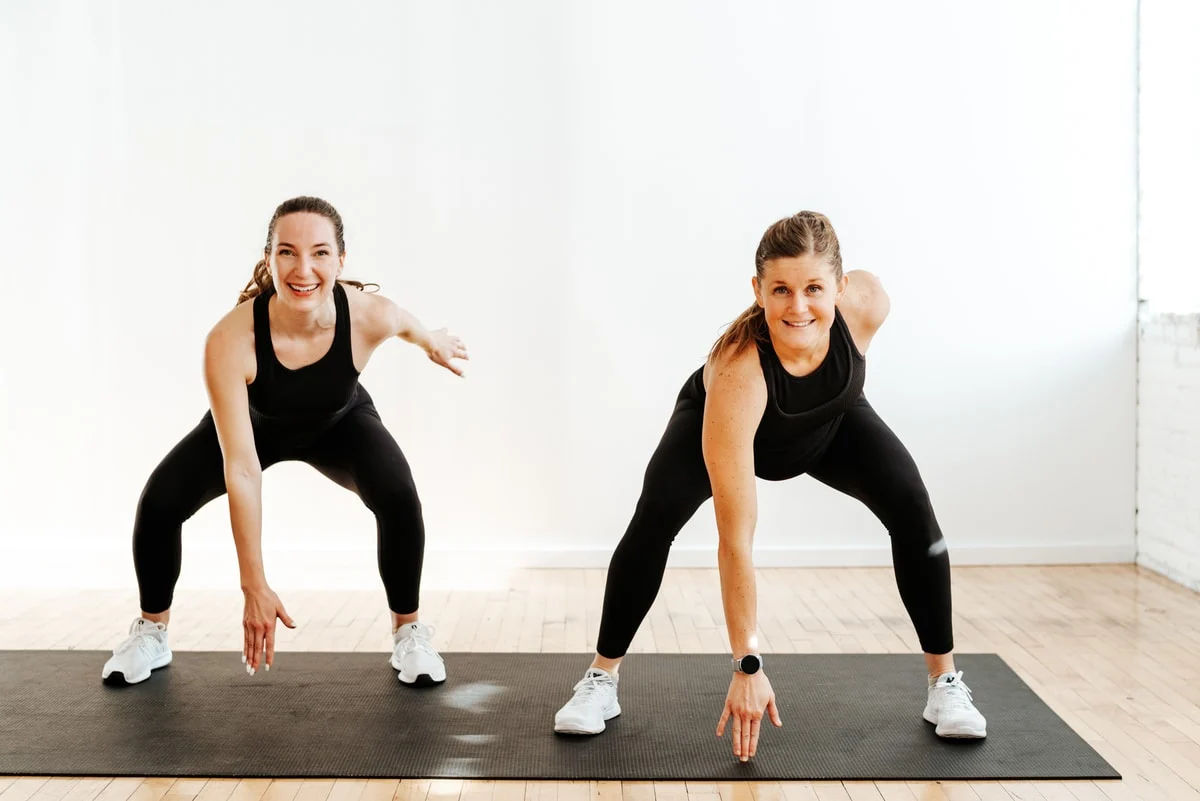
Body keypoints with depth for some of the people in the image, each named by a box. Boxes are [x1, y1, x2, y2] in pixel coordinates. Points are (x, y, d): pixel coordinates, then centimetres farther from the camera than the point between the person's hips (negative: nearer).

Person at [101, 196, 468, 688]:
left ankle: (409, 632, -2)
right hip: (252, 424, 0)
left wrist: (434, 344, 15)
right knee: (160, 501, -18)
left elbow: (408, 324, -8)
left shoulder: (369, 316, -36)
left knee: (398, 495, -26)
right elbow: (241, 469, -38)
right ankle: (151, 632, 11)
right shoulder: (229, 340, -41)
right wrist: (254, 585, -38)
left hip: (339, 423, 1)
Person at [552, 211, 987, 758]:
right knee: (654, 518, -27)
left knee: (911, 506, -19)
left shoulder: (867, 302, -36)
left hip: (831, 424, 3)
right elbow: (735, 538, -42)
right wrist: (747, 665, -40)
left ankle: (944, 682, -2)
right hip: (717, 423, -3)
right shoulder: (735, 374, -45)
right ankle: (601, 678, -8)